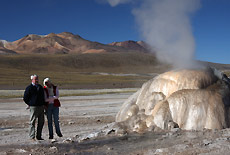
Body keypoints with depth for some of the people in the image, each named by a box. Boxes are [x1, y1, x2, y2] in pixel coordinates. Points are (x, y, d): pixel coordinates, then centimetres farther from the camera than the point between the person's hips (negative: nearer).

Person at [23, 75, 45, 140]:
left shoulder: (40, 87, 15)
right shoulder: (29, 88, -4)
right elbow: (25, 98, -2)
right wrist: (29, 104, 0)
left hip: (41, 106, 6)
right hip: (33, 107, -6)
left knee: (41, 122, 7)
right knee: (32, 122, -2)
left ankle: (38, 136, 16)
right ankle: (32, 137, 2)